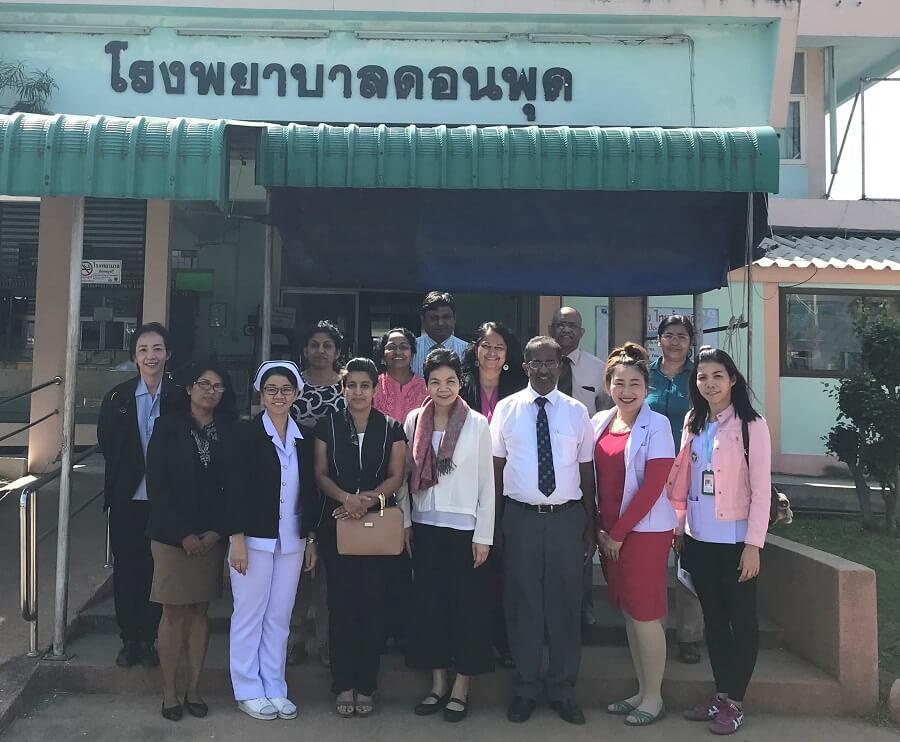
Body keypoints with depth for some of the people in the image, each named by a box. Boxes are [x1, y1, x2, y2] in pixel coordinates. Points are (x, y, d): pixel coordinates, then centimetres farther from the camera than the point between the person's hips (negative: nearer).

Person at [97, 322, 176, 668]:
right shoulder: (118, 397, -1)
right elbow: (106, 443, 5)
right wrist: (125, 472, 1)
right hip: (126, 497, 1)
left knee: (155, 569, 8)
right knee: (125, 568, 10)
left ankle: (148, 639, 22)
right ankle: (129, 639, 23)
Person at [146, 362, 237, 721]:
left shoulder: (228, 432, 4)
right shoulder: (169, 427, -2)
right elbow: (157, 485, -6)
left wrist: (216, 531, -9)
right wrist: (183, 534, -12)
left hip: (212, 537, 2)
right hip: (172, 535, -2)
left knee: (199, 611, 9)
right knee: (174, 612, 3)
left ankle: (193, 689, 18)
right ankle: (169, 692, 15)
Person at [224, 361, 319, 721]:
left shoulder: (303, 437, 7)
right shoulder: (246, 433, -5)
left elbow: (309, 491, 10)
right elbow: (235, 488, -9)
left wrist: (311, 538, 8)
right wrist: (237, 539, -13)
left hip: (291, 541, 4)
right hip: (254, 538, -4)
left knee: (279, 617, 10)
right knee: (249, 615, 6)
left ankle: (274, 689, 22)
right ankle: (249, 692, 18)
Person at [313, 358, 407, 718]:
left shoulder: (391, 428, 4)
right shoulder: (328, 426, 5)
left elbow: (395, 476, -1)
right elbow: (321, 474, 2)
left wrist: (367, 499, -17)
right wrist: (346, 498, -16)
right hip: (337, 523, 0)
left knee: (372, 603, 3)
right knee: (341, 603, 3)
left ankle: (366, 685, 15)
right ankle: (343, 685, 15)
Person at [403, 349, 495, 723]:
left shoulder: (477, 424, -5)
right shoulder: (415, 421, 3)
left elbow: (487, 483, -4)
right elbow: (406, 475, 7)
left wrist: (483, 536, -6)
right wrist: (405, 523, 4)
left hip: (464, 527, -3)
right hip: (425, 526, 3)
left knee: (467, 605, 4)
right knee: (429, 603, 10)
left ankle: (461, 687, 19)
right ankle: (438, 683, 25)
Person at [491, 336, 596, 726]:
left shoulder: (577, 412, 4)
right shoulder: (506, 409, 2)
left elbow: (587, 471, 7)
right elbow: (496, 467, 3)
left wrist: (590, 527, 7)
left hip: (566, 517, 1)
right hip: (520, 518, -1)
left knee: (565, 603, 8)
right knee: (522, 602, 7)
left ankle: (563, 689, 25)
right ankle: (525, 688, 24)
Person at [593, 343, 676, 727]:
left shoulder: (656, 425, -10)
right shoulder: (600, 422, 6)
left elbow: (652, 487, -14)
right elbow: (594, 478, 10)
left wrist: (618, 533, -12)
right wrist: (600, 529, 2)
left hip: (645, 530, -6)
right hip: (609, 532, 6)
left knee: (645, 614, 2)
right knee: (628, 611, 14)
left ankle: (654, 697, 19)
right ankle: (641, 691, 28)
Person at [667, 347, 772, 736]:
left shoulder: (752, 425, -10)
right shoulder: (693, 422, 7)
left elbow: (761, 488, -11)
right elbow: (682, 477, 9)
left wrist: (753, 544, -13)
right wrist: (678, 526, 8)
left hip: (734, 540, -5)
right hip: (698, 537, 6)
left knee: (741, 619, 7)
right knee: (712, 617, 15)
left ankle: (735, 701, 19)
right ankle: (721, 692, 27)